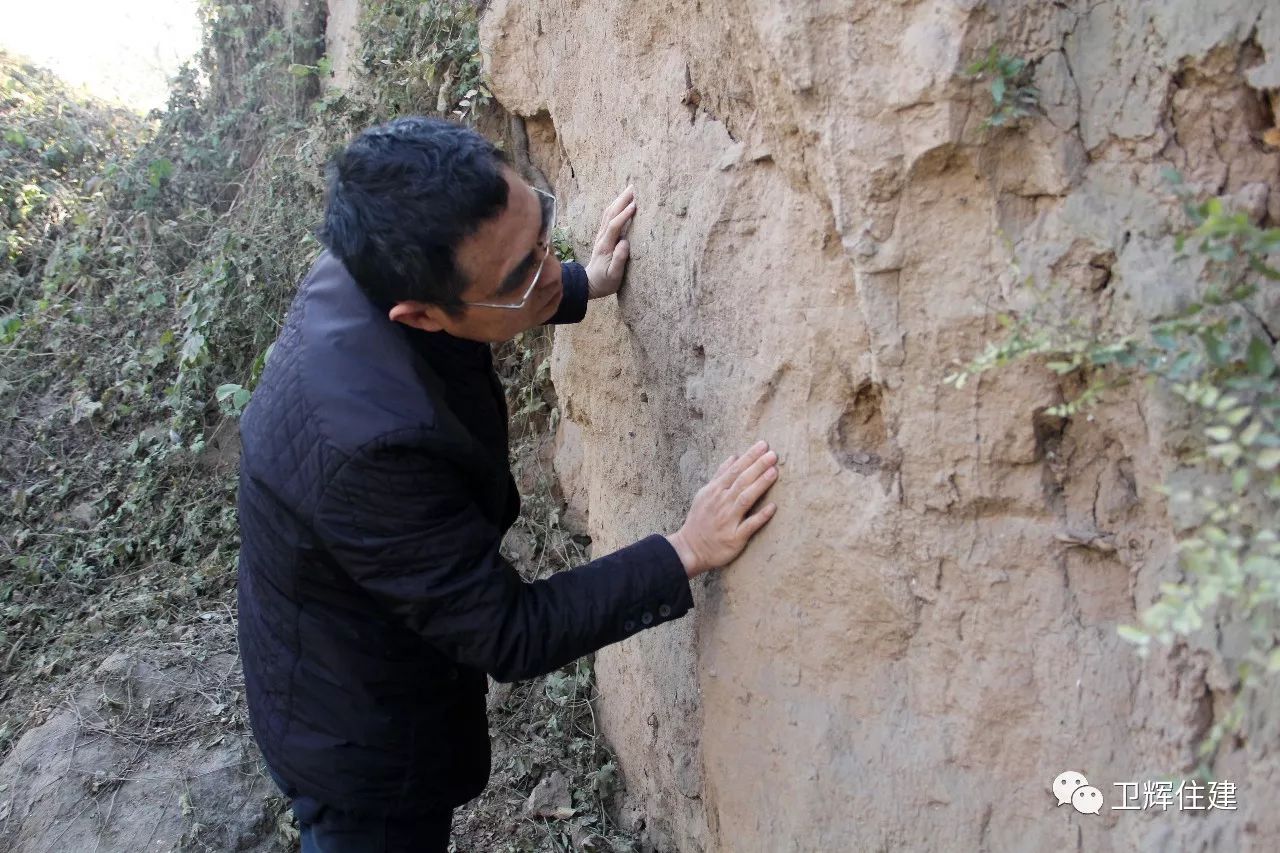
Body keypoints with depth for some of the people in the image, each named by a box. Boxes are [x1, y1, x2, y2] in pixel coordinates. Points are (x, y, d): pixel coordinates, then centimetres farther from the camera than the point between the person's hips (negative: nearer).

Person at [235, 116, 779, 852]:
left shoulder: (378, 268, -19)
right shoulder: (368, 440, -43)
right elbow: (509, 636, -29)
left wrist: (586, 286, 11)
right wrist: (685, 555, -26)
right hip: (363, 741, -7)